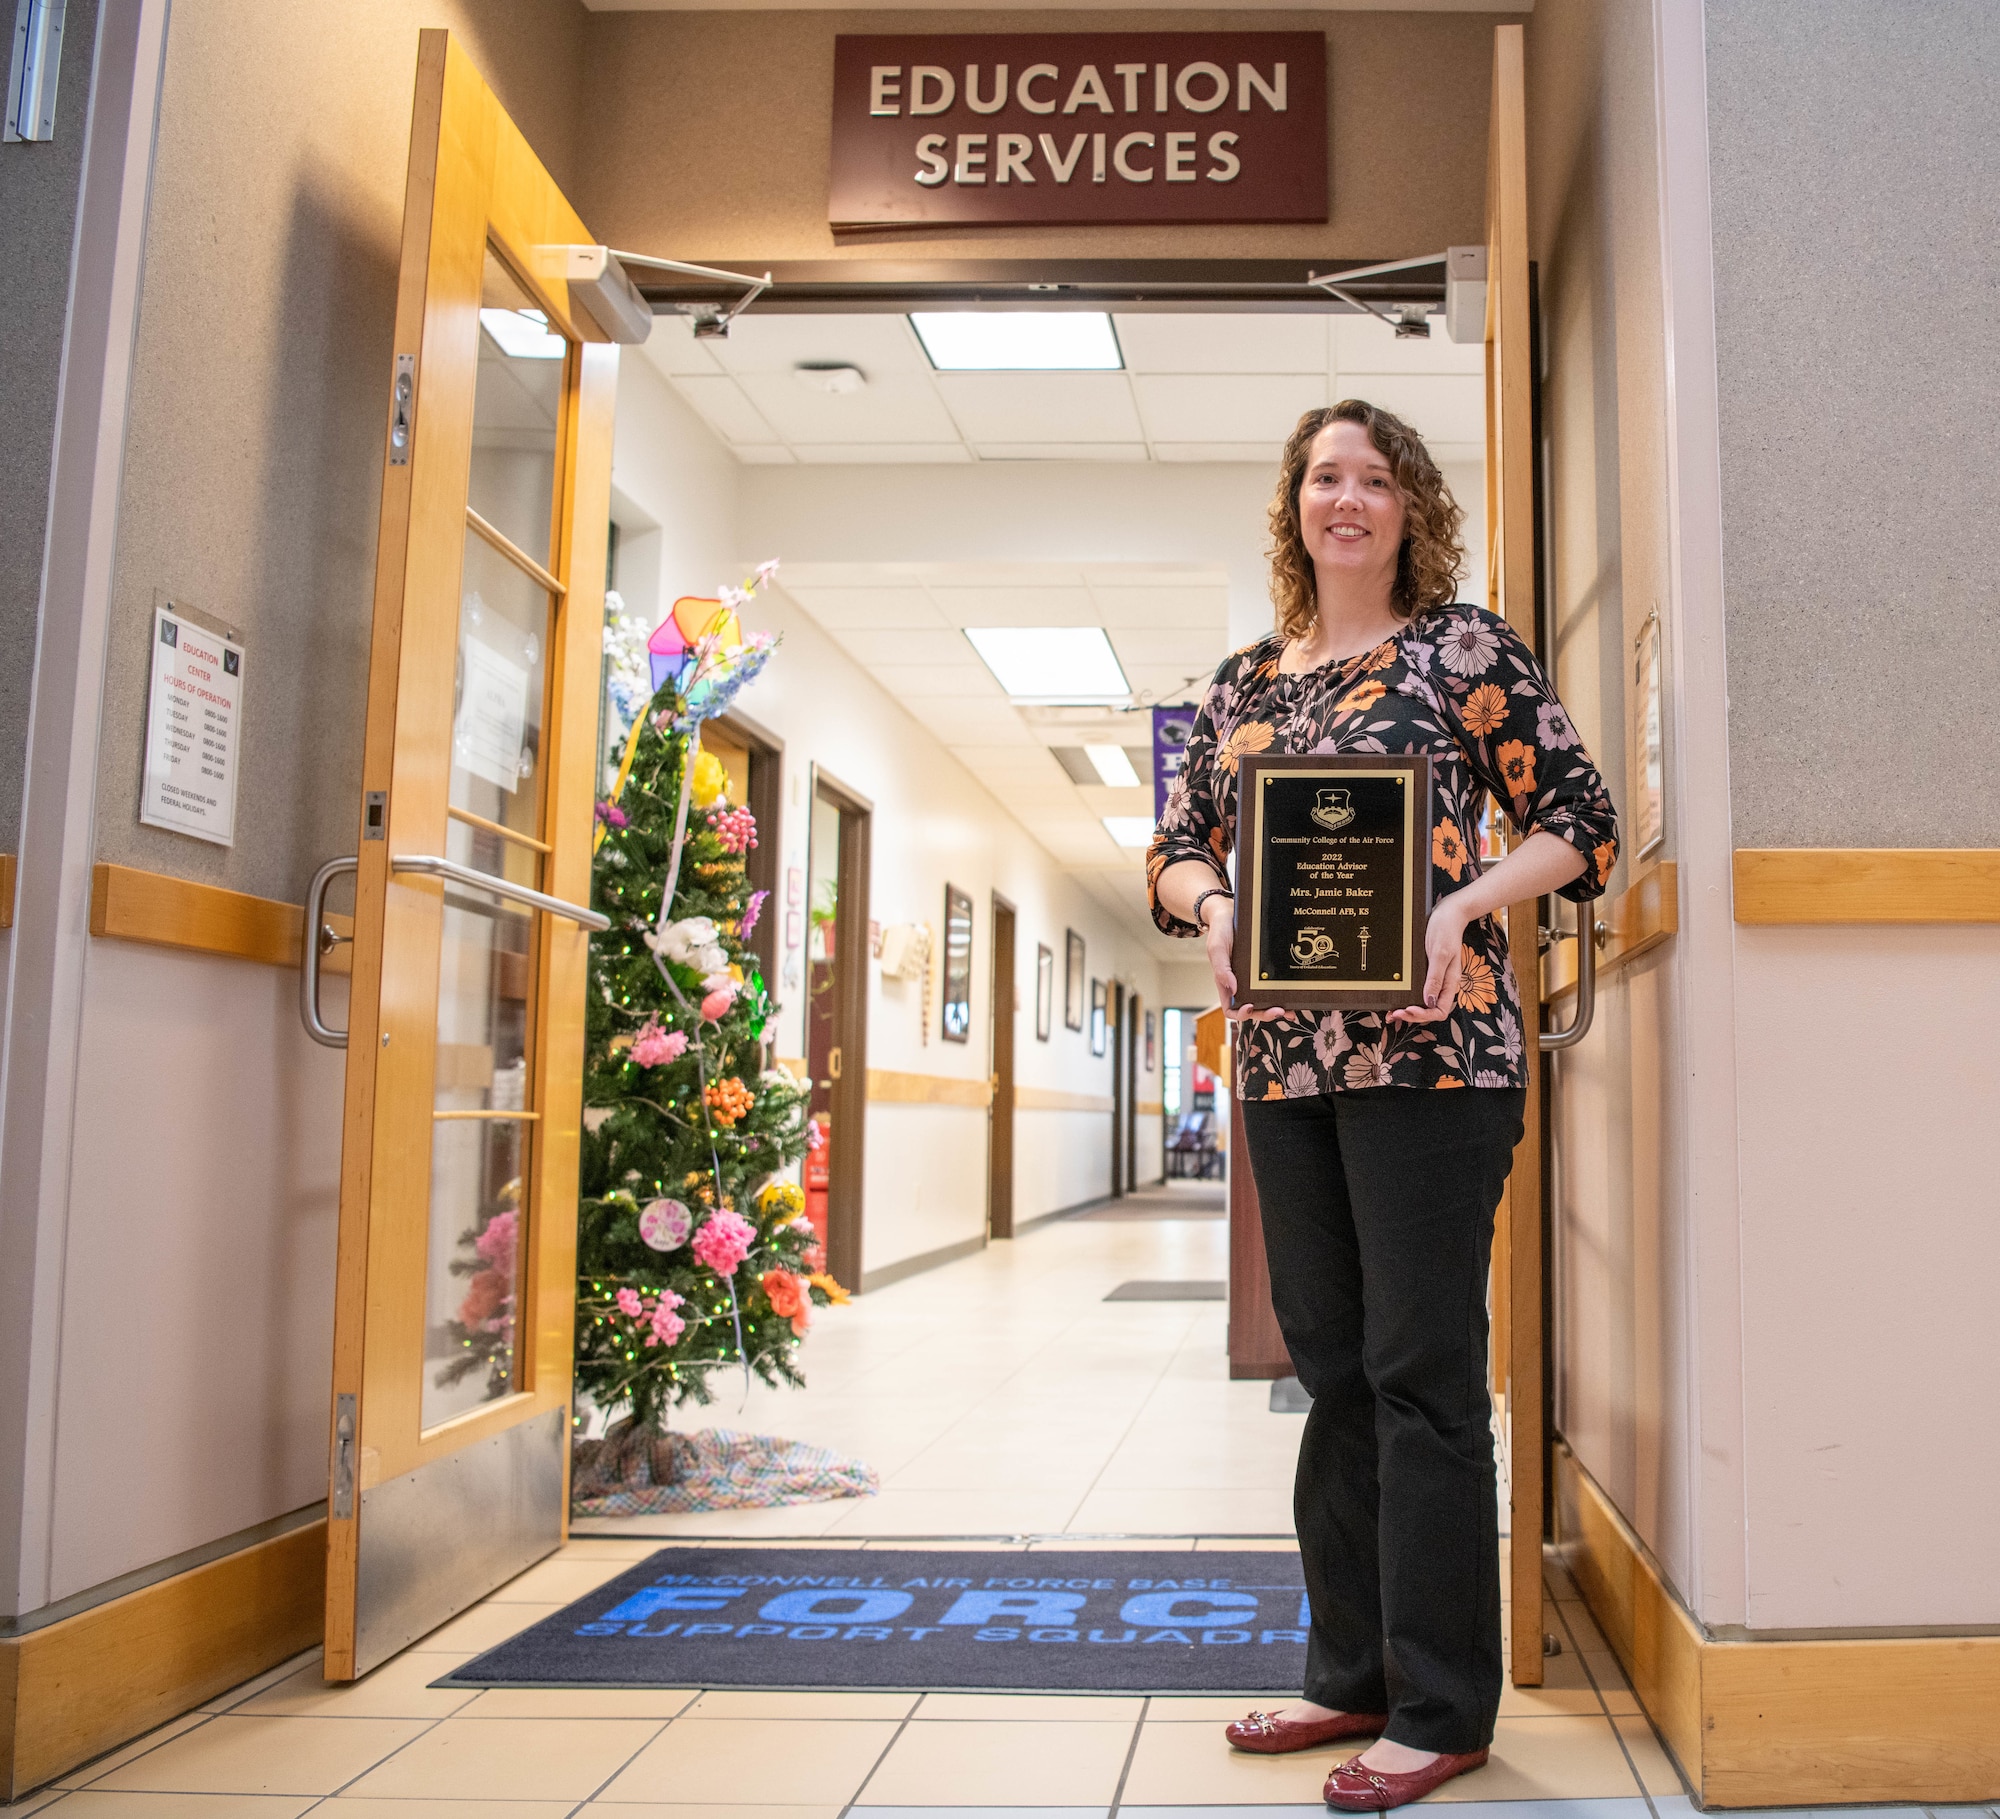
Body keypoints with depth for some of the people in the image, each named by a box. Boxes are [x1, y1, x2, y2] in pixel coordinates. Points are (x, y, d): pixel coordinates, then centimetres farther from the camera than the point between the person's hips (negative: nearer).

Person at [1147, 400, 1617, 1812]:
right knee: (1332, 1365, 12)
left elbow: (1582, 822, -1)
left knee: (1423, 1375, -3)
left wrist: (1464, 901, -17)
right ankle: (1355, 1676, 25)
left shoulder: (1465, 647, 1)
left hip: (1429, 1050, -6)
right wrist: (1211, 906, -5)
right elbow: (1178, 844, 17)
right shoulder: (1246, 680, 15)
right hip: (1283, 1059, 6)